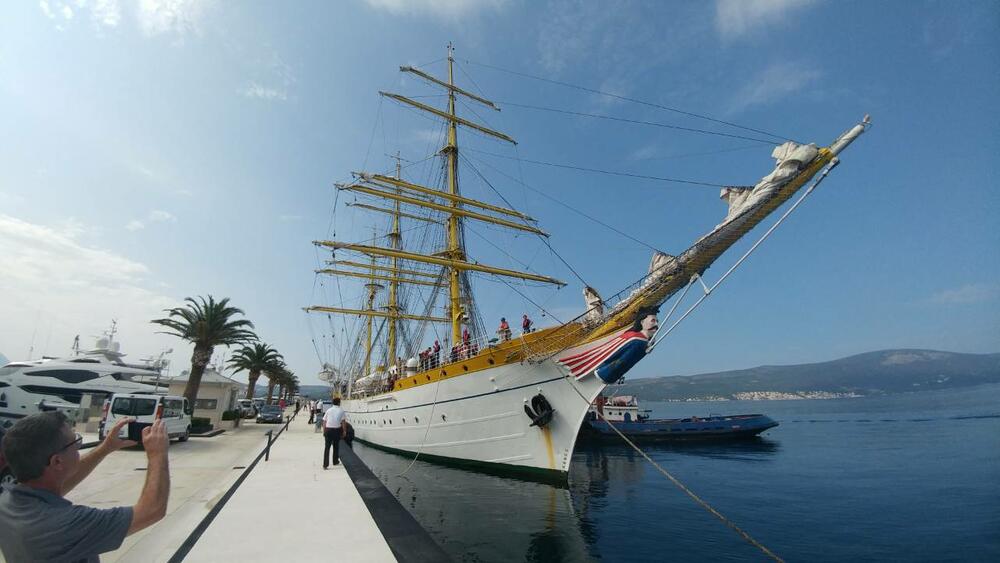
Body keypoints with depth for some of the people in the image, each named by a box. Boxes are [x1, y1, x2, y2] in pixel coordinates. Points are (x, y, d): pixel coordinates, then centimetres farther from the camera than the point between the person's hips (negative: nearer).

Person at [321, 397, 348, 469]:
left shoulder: (328, 410, 8)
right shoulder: (341, 411, 1)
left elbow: (324, 422, 7)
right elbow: (343, 422, -4)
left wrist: (324, 431, 15)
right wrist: (344, 431, 2)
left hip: (328, 429, 1)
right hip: (337, 430, -1)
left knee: (327, 447, 4)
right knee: (336, 446, 15)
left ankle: (325, 464, -2)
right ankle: (335, 461, 28)